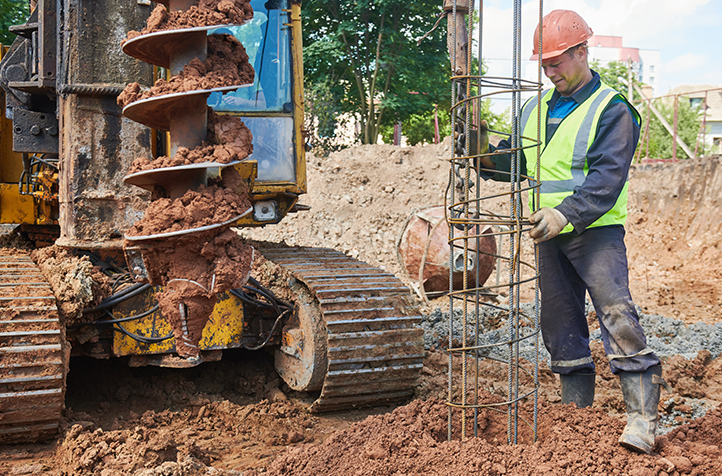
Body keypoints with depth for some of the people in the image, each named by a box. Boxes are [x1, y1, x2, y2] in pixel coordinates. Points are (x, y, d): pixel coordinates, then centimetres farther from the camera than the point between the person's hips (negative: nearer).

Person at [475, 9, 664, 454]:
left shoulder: (611, 109, -6)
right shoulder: (535, 109, 14)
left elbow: (607, 179, -17)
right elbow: (518, 165, 19)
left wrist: (565, 214, -29)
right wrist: (488, 152, -2)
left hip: (597, 233, -7)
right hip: (550, 236, 7)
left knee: (618, 315, -14)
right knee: (561, 326, 11)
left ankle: (642, 419, -8)